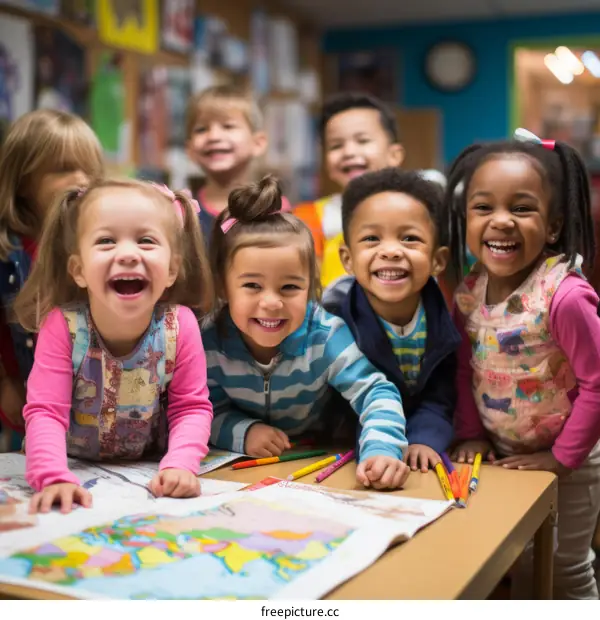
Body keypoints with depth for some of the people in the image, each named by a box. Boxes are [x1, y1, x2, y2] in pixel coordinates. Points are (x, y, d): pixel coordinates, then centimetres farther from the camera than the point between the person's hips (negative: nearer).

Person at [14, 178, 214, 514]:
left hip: (150, 471, -1)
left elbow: (192, 407, -11)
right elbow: (45, 411, -23)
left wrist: (181, 465, -29)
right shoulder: (62, 326, -22)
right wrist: (54, 478, -40)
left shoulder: (180, 326, -19)